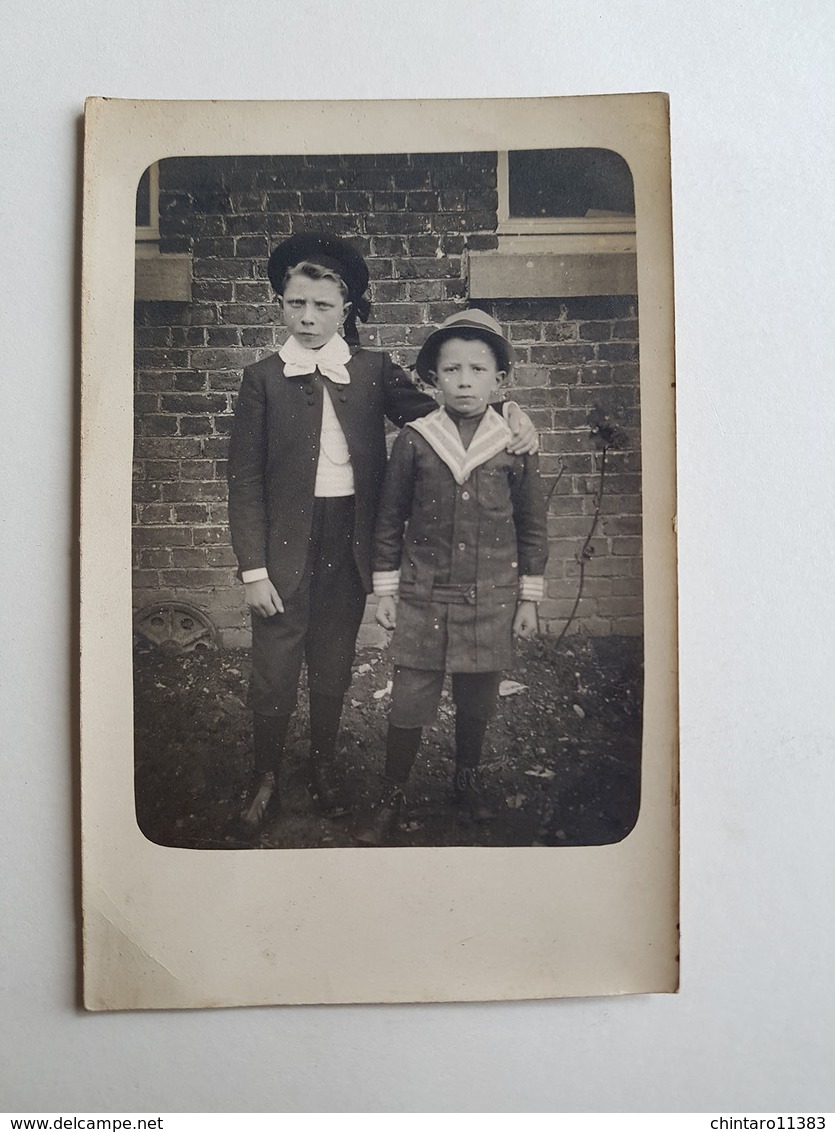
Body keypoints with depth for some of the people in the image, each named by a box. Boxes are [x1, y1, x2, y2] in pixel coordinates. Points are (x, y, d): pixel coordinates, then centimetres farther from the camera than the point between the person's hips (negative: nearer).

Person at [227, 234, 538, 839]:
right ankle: (266, 778, 31)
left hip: (350, 545, 2)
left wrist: (509, 411, -12)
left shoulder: (374, 371, 3)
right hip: (287, 544, -1)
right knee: (274, 672, 5)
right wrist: (253, 568, -9)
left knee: (334, 667, 15)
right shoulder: (263, 378, -2)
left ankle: (322, 768, 38)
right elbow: (246, 479, -3)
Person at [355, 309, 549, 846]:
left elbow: (533, 524, 6)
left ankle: (468, 779, 38)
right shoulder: (414, 440, -3)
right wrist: (386, 590, 4)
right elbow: (390, 519, 4)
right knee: (409, 703, 2)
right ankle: (391, 798, 20)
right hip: (422, 597, -1)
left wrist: (529, 598, 6)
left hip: (491, 598, 1)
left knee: (477, 701, 13)